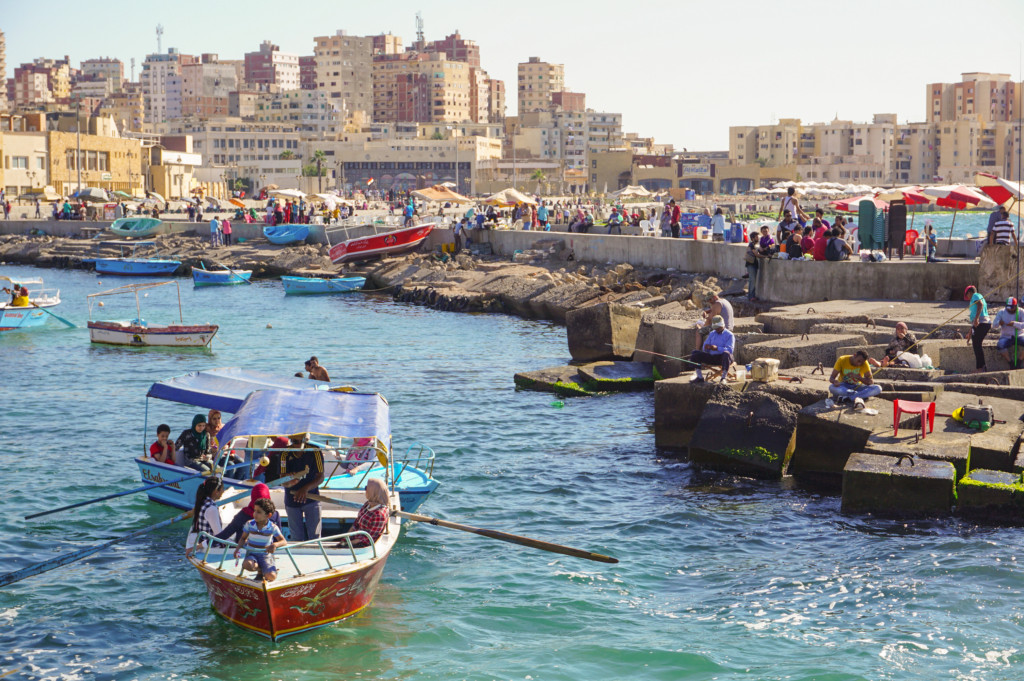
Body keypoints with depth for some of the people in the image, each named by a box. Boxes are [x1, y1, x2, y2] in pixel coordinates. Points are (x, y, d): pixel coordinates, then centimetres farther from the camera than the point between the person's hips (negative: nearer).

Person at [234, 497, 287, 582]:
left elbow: (284, 541, -6)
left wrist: (275, 545, -28)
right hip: (251, 554, 1)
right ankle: (260, 569, 2)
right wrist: (238, 548, -11)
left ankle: (263, 571, 15)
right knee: (247, 565, -35)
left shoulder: (273, 527, -8)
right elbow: (243, 538, 9)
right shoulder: (249, 524, -4)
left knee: (271, 577, -25)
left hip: (266, 555, -1)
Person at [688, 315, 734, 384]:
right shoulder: (712, 334, 18)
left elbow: (729, 350, -17)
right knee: (694, 353, -9)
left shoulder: (729, 335, -1)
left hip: (723, 359, -6)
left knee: (726, 354, -41)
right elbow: (704, 349, 15)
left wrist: (717, 348, -31)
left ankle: (723, 378, -35)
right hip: (712, 357, 6)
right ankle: (700, 377, -7)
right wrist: (706, 347, -12)